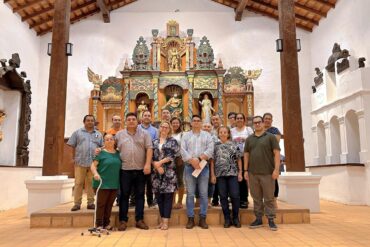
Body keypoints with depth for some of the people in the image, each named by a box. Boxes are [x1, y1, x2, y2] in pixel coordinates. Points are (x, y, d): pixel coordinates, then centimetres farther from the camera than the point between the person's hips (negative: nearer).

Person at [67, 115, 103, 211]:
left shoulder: (98, 134, 14)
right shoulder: (77, 133, 9)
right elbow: (72, 146, 7)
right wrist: (73, 158, 1)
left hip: (94, 163, 2)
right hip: (80, 162, -1)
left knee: (91, 183, 6)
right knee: (78, 183, 1)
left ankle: (90, 203, 14)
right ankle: (77, 203, 8)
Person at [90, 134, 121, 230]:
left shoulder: (118, 153, 11)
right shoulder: (101, 153, -5)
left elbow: (121, 167, 19)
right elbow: (93, 165, -10)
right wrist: (95, 173, -28)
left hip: (114, 184, 5)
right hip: (102, 184, -5)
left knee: (109, 205, 13)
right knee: (101, 204, 3)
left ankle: (106, 223, 25)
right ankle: (99, 224, 15)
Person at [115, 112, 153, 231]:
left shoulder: (144, 133, 5)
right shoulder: (119, 135, 9)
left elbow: (149, 149, -2)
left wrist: (148, 164, -11)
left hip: (140, 169, 0)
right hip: (125, 169, 0)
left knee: (140, 195, 7)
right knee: (124, 195, 6)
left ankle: (139, 220, 16)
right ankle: (123, 220, 15)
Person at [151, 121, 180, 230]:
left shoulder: (173, 141, 5)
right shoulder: (154, 141, 13)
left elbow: (172, 156, -7)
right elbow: (151, 156, 4)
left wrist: (159, 162, -14)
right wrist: (157, 166, -11)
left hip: (169, 172, -3)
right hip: (156, 172, 3)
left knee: (168, 196, -2)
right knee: (159, 196, 6)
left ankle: (165, 221, 2)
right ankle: (162, 219, 18)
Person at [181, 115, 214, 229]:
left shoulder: (207, 135, 10)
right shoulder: (186, 135, 10)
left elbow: (210, 150, -3)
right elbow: (183, 151, -2)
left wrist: (199, 159, -15)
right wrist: (192, 161, -15)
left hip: (203, 166, 0)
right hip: (189, 166, 0)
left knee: (203, 193, 2)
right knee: (190, 194, 3)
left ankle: (202, 218, 10)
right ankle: (190, 218, 10)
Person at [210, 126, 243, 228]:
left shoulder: (234, 145, 3)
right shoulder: (215, 146, 5)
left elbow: (239, 160, 5)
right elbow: (212, 161, 5)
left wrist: (240, 173, -1)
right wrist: (212, 175, 0)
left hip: (233, 173, -1)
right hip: (220, 174, 1)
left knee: (235, 196, -2)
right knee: (223, 197, 4)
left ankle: (235, 218, 14)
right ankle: (227, 219, 15)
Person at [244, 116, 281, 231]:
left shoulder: (270, 137, 2)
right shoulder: (249, 139, 11)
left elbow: (276, 153, -3)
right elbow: (246, 155, 12)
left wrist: (276, 169, -11)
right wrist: (246, 170, 6)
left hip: (267, 173, -3)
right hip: (253, 173, 3)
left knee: (269, 198, 2)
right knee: (256, 198, 10)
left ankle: (271, 220, 12)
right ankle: (258, 219, 19)